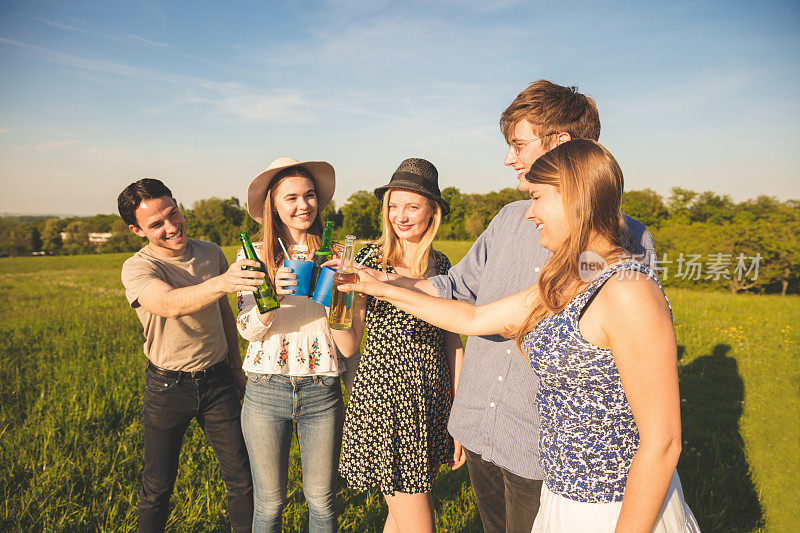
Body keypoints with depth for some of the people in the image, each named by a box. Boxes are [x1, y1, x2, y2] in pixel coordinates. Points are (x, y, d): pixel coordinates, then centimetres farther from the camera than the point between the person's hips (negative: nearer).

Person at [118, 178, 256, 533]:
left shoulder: (211, 253, -1)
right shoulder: (137, 268, -15)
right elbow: (170, 304, -38)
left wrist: (236, 365, 17)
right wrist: (221, 282, -56)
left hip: (218, 381, 3)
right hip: (166, 387, -2)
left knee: (241, 479, 7)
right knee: (158, 485, 12)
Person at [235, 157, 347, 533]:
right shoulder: (253, 255, 0)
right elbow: (247, 328, -7)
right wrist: (273, 295, -26)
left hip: (322, 391, 1)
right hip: (265, 391, 0)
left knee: (321, 500, 13)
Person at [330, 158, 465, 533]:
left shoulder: (441, 265, 4)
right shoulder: (370, 259, -8)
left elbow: (451, 339, 9)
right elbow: (349, 344, -5)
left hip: (431, 400, 4)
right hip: (385, 397, -4)